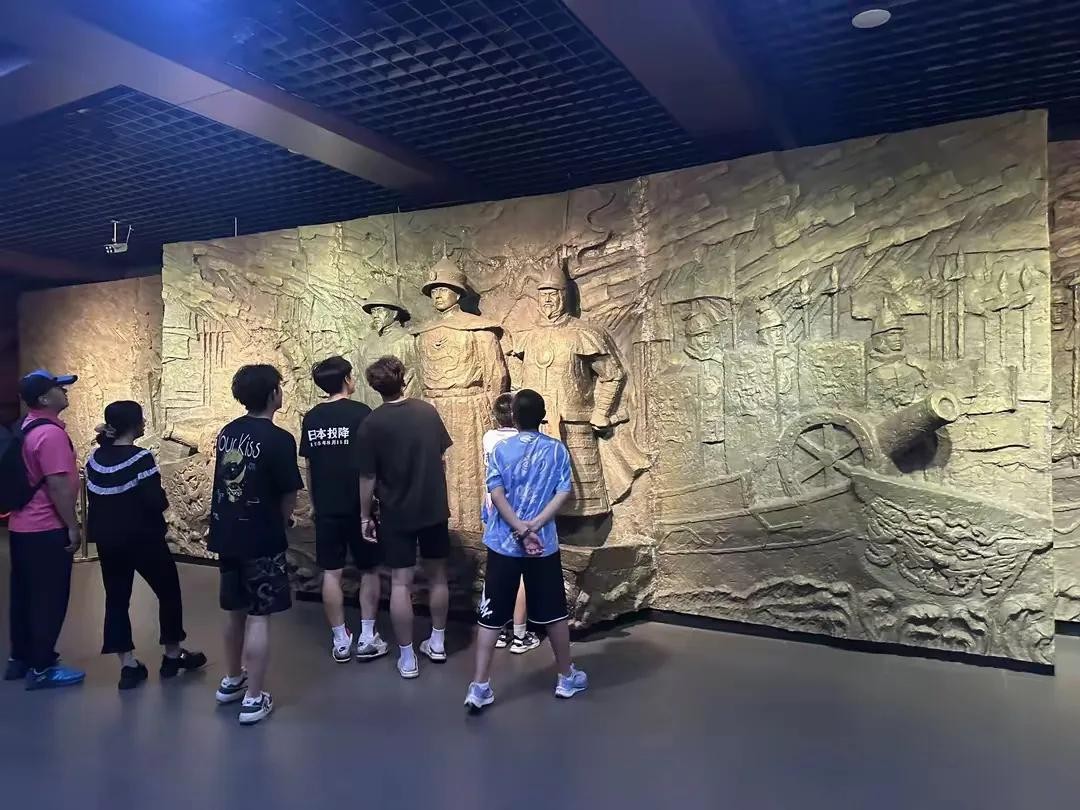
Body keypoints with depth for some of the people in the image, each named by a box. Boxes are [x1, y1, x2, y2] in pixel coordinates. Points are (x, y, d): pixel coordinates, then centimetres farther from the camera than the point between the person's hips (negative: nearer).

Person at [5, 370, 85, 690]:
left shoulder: (26, 428, 11)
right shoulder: (51, 433, -20)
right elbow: (58, 485, -22)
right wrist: (72, 526, -15)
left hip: (22, 526, 10)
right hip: (46, 530, -10)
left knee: (24, 595, 17)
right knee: (50, 599, 0)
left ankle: (19, 659, 28)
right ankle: (42, 668, 8)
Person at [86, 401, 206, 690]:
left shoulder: (96, 457, 2)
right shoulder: (141, 458, -18)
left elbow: (95, 496, 9)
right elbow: (156, 502, -21)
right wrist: (164, 497, -1)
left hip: (107, 539, 6)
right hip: (143, 538, -6)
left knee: (116, 599, 11)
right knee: (169, 592, 11)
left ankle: (129, 666, 14)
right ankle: (173, 656, 22)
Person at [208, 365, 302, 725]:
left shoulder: (227, 433, 5)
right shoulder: (279, 439, -17)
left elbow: (229, 481, 12)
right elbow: (289, 495, -13)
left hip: (227, 534, 7)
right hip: (261, 539, -7)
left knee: (236, 611, 21)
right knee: (258, 617, 2)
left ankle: (232, 681, 36)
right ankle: (254, 699, 10)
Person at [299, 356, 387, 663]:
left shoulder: (311, 418, 4)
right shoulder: (360, 413, -10)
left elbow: (309, 467, 9)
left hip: (326, 507, 4)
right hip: (359, 505, -4)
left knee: (331, 573, 9)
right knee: (369, 570, 10)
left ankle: (340, 641, 15)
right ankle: (367, 639, 12)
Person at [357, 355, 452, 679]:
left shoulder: (372, 424, -13)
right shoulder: (428, 411, -2)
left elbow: (367, 478, -10)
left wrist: (365, 517, 2)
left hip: (396, 513, -3)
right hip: (435, 507, 4)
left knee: (401, 582, 4)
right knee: (437, 575, 15)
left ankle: (407, 658, 11)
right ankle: (437, 643, 28)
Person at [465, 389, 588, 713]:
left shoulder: (501, 449, -1)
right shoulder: (557, 449, 0)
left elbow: (496, 494, -10)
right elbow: (563, 493, -8)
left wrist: (520, 529, -14)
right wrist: (534, 526, -13)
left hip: (503, 545, 0)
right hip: (544, 545, 0)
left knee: (490, 616, 6)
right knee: (554, 613, 14)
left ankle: (479, 687, 7)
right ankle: (567, 677, 28)